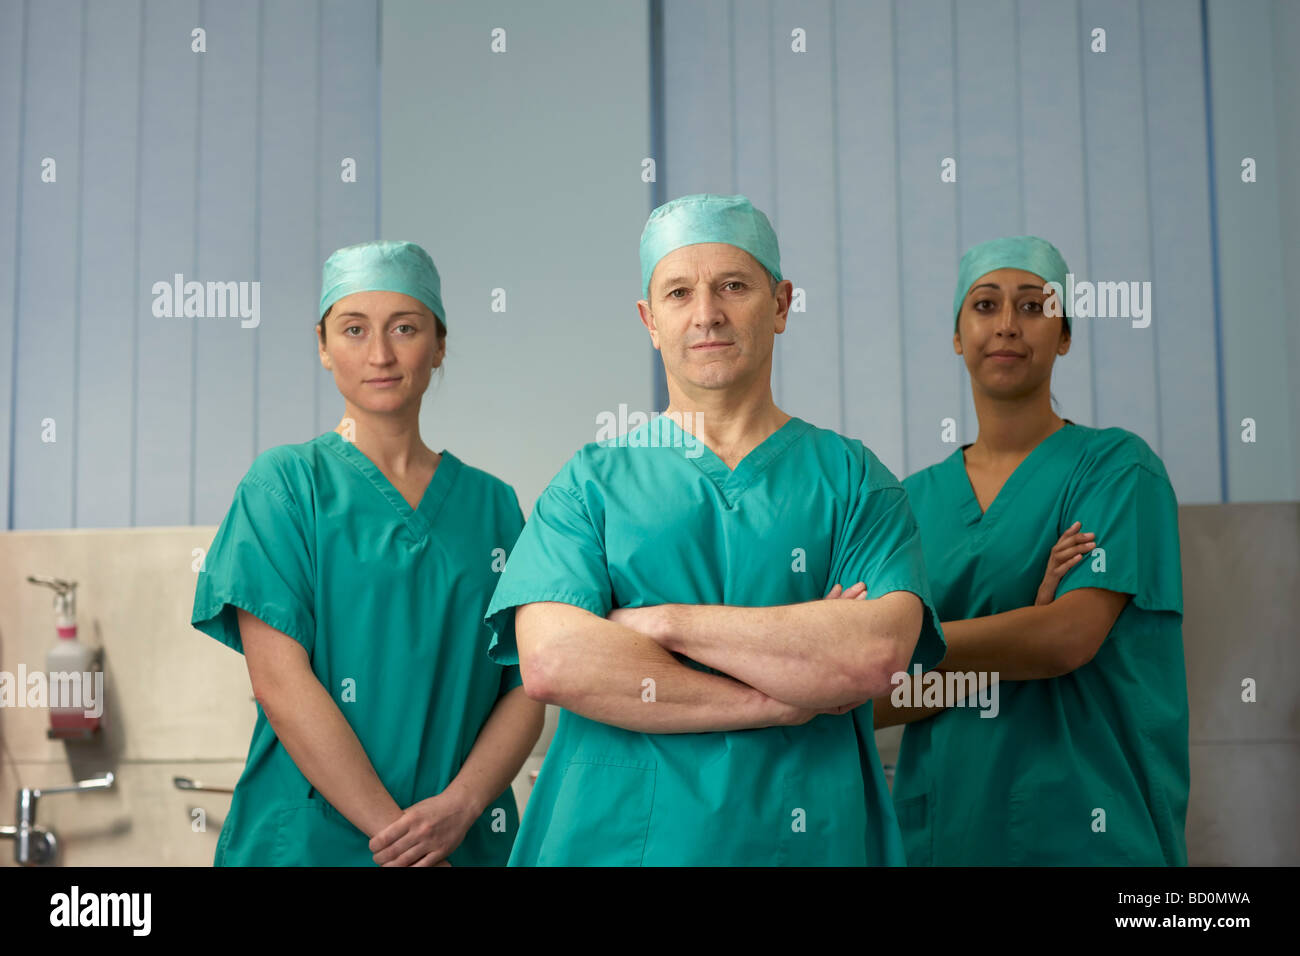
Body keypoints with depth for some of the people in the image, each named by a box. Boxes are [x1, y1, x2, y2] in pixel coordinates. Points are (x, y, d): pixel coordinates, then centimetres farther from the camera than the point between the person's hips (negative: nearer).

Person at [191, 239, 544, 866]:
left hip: (470, 842, 3)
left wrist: (458, 807, -15)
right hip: (307, 838, -2)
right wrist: (394, 832, -17)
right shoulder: (283, 481, -3)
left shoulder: (492, 503, 5)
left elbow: (529, 689, 1)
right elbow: (279, 681, -11)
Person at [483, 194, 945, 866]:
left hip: (808, 838, 1)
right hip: (613, 840, 0)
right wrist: (787, 701, -15)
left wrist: (663, 622, -14)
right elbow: (550, 661, -14)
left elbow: (877, 651, -14)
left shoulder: (851, 477, 3)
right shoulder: (590, 482, 2)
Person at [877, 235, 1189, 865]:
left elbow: (1069, 637, -17)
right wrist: (1027, 628, -16)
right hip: (940, 827, 3)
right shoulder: (915, 499, 6)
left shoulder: (1116, 465, -3)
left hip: (1084, 831, -3)